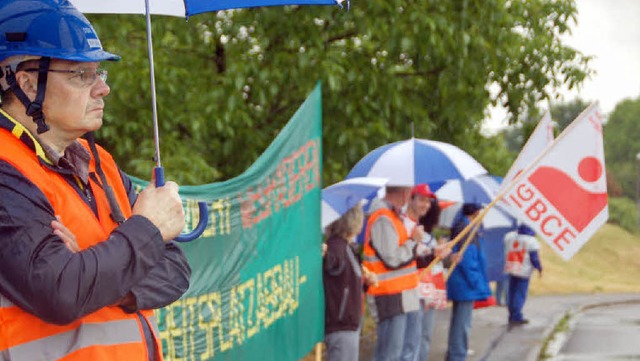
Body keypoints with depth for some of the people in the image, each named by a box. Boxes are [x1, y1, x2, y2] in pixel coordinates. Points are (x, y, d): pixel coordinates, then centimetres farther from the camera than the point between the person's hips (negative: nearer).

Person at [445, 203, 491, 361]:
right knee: (462, 324, -6)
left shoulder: (459, 225, 13)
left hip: (459, 283, 11)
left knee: (458, 323, 18)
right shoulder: (466, 228, -16)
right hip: (466, 284, -11)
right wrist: (476, 283, -17)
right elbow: (465, 257, -21)